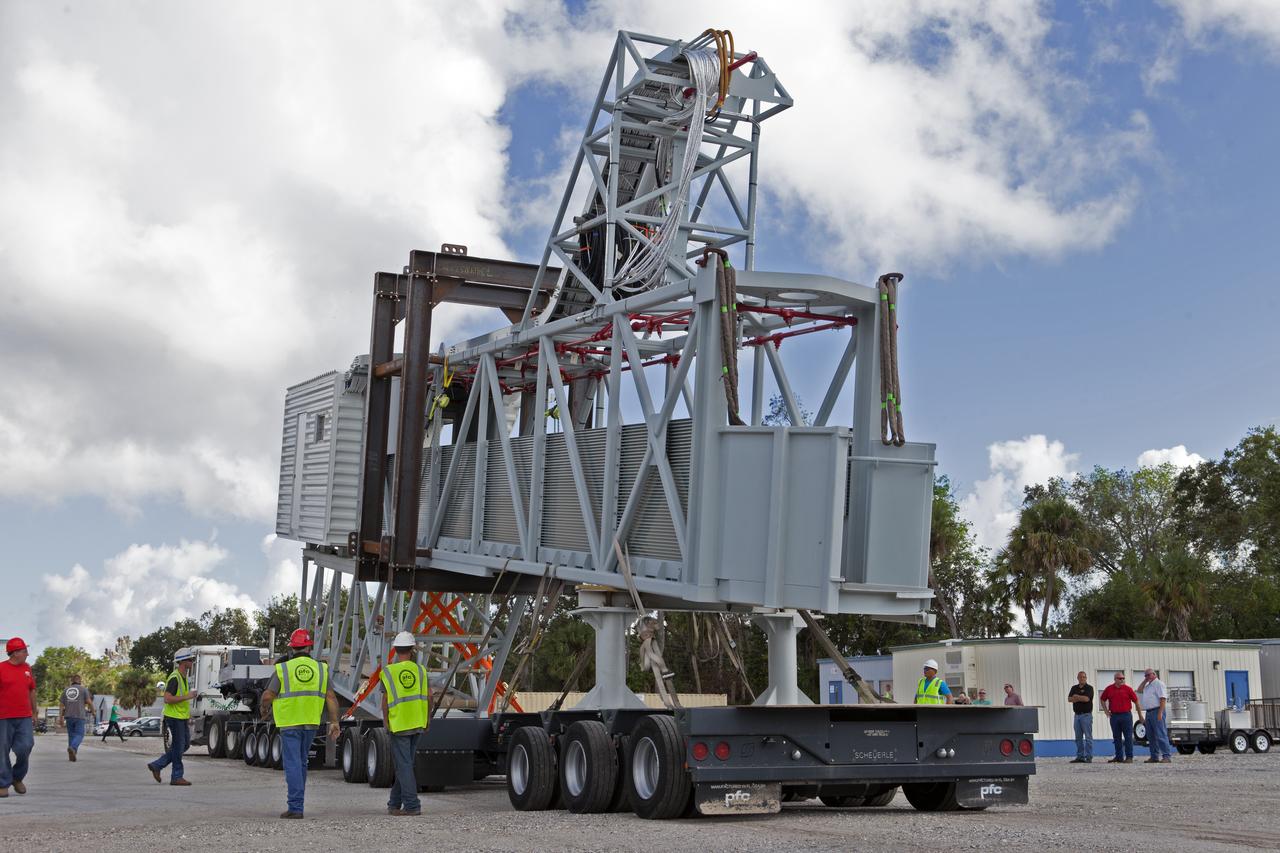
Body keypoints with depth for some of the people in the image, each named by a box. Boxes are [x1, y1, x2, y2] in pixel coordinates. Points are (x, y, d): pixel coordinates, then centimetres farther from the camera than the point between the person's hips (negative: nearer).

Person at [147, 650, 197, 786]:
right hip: (174, 717, -10)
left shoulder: (184, 677, 13)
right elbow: (168, 699, -26)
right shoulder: (174, 678, -18)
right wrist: (187, 696, -24)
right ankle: (177, 777, 5)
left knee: (185, 744, 12)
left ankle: (157, 765, 18)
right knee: (178, 747, -3)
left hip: (182, 717, 10)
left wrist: (188, 716, 20)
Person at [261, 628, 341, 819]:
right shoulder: (320, 668, 4)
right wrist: (334, 722, 3)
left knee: (293, 764, -4)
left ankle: (295, 807, -9)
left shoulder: (283, 669, -6)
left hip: (289, 724, -4)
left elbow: (268, 696, -6)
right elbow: (331, 697, -1)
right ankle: (297, 801, 26)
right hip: (311, 724, 4)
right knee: (301, 762, 18)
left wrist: (264, 711, 14)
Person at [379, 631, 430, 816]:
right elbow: (428, 696, 0)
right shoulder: (420, 669, 0)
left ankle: (412, 805, -6)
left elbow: (385, 700, -7)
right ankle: (395, 804, 23)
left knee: (404, 765, -1)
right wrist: (428, 718, 12)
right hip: (417, 724, 4)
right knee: (404, 763, 15)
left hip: (398, 724, -4)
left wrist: (385, 720, 7)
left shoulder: (388, 671, -7)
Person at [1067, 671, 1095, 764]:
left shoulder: (1089, 688, -2)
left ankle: (1089, 757, -6)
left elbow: (1086, 698, -18)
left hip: (1086, 715, -6)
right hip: (1077, 715, 6)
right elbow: (1069, 699, 2)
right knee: (1078, 737, 8)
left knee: (1088, 737, -6)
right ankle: (1080, 757, 12)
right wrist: (1081, 699, -10)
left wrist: (1076, 697, -3)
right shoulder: (1074, 688, 14)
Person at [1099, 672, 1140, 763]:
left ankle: (1129, 757, -1)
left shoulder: (1127, 688, -3)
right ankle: (1119, 757, 15)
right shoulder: (1109, 689, 6)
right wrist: (1105, 710, 10)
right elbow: (1102, 699, 20)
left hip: (1126, 715, -3)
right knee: (1116, 737, 8)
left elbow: (1136, 701, 0)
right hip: (1114, 715, 3)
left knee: (1128, 737, -3)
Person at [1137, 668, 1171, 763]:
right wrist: (1145, 681, 14)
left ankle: (1167, 756, -14)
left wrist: (1160, 713, -23)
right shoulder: (1148, 686, 20)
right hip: (1149, 712, 10)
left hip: (1157, 711, -10)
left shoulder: (1158, 684, -8)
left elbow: (1163, 699, -16)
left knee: (1160, 735, -13)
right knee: (1151, 736, 8)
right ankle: (1154, 757, 11)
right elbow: (1139, 690, 25)